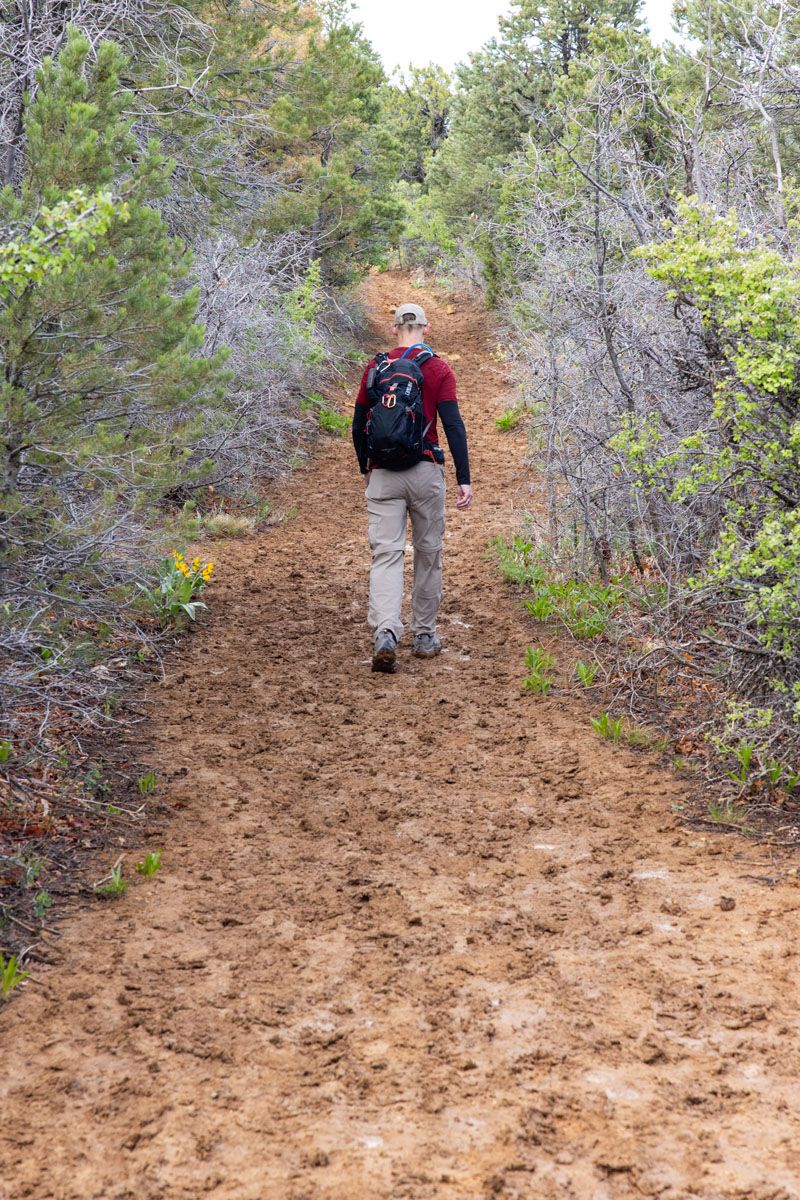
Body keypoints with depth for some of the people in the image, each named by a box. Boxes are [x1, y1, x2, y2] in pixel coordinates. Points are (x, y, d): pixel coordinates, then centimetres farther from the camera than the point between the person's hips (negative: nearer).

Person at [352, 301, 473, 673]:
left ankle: (385, 633, -22)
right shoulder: (438, 369, -1)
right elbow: (454, 427, -7)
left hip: (382, 475, 1)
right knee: (428, 553, 12)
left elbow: (358, 426, 10)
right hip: (425, 473, -1)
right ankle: (424, 636, 19)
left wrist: (365, 470, 24)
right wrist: (464, 480, -6)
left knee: (386, 554, -3)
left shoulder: (374, 367, 6)